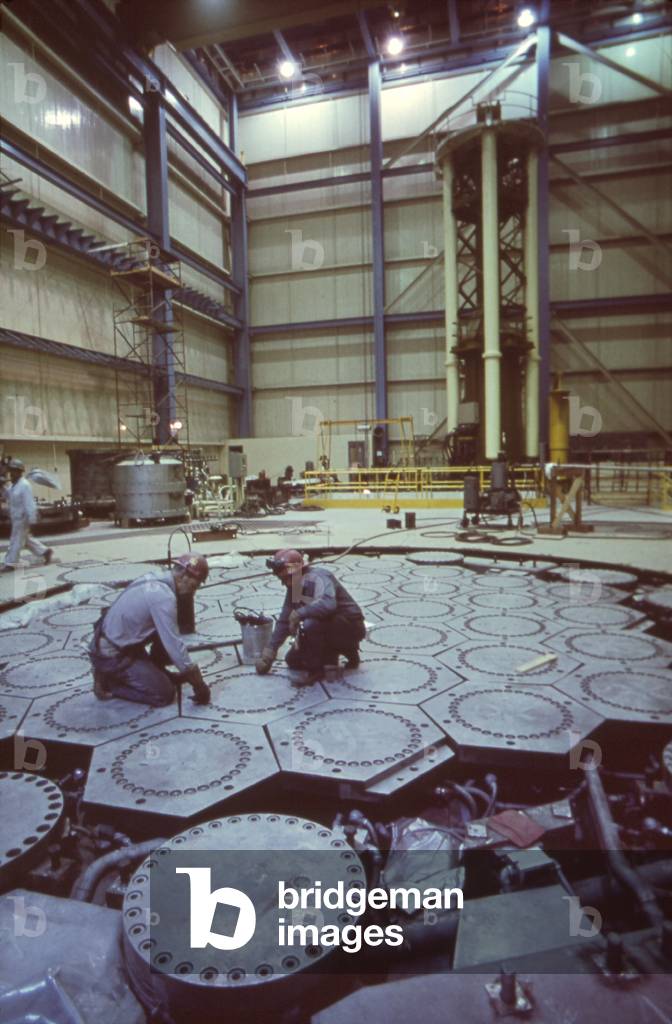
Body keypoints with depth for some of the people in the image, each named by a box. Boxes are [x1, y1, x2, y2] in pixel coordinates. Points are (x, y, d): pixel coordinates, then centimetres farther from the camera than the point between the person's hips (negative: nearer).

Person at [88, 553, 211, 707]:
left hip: (114, 645, 9)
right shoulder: (163, 596, -26)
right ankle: (107, 682, 2)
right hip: (112, 656, -9)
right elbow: (175, 646, -25)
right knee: (164, 694, -7)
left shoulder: (155, 579, 2)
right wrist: (200, 686, -16)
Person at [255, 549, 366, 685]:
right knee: (293, 660, 11)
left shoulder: (317, 577, -25)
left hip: (350, 626, -10)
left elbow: (328, 604, -44)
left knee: (310, 624, -35)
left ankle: (314, 669, -12)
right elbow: (284, 621, 8)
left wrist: (299, 613, -35)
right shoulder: (294, 588, 2)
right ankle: (346, 650, 15)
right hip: (329, 627, 10)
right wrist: (270, 649, 6)